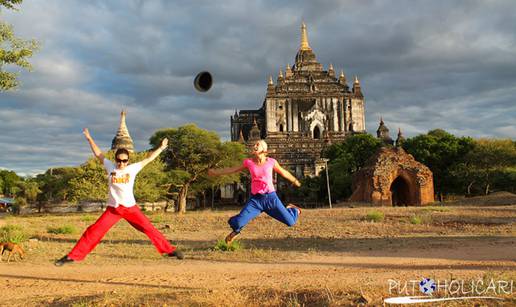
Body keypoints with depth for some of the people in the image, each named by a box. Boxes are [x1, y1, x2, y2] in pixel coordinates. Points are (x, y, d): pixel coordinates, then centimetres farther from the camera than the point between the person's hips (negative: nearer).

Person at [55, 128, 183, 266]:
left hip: (130, 207, -1)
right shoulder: (110, 167, 2)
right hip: (113, 208, 1)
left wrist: (161, 147, 4)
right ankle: (73, 256, 4)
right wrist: (89, 138, 15)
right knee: (94, 231, -4)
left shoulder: (133, 168, -1)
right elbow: (98, 153, 11)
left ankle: (170, 250, 5)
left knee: (149, 229, -4)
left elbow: (148, 159, 4)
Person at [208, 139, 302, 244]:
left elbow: (283, 172, 15)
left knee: (290, 222, 1)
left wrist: (295, 181, 29)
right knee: (238, 222, -17)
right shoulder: (248, 162, -1)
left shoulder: (271, 162, -2)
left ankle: (293, 209, 39)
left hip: (271, 198, 0)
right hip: (255, 199, 0)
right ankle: (236, 231, 23)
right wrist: (216, 172, 15)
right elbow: (232, 170, 13)